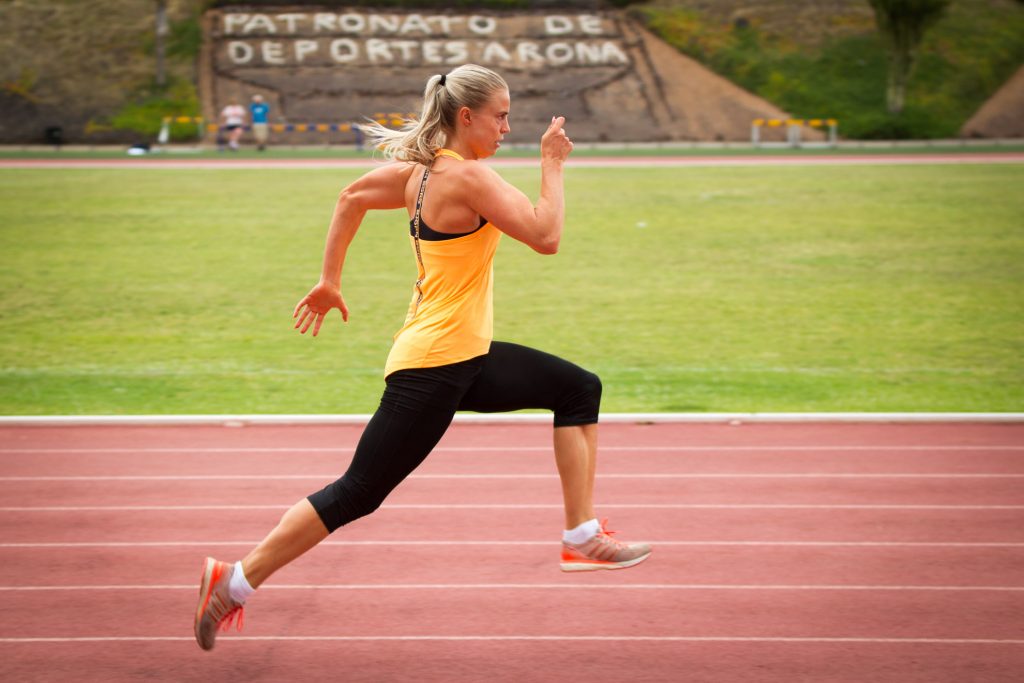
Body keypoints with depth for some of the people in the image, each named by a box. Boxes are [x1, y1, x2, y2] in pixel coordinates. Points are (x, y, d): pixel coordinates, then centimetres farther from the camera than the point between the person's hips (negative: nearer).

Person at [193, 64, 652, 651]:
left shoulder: (419, 170, 9)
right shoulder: (468, 177, -19)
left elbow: (352, 196, 20)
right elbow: (545, 236, -21)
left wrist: (330, 280, 26)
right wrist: (553, 164, -11)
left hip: (468, 360, 10)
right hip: (433, 368, -10)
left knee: (579, 389, 11)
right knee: (358, 494, -4)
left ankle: (582, 538, 12)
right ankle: (235, 581, 5)